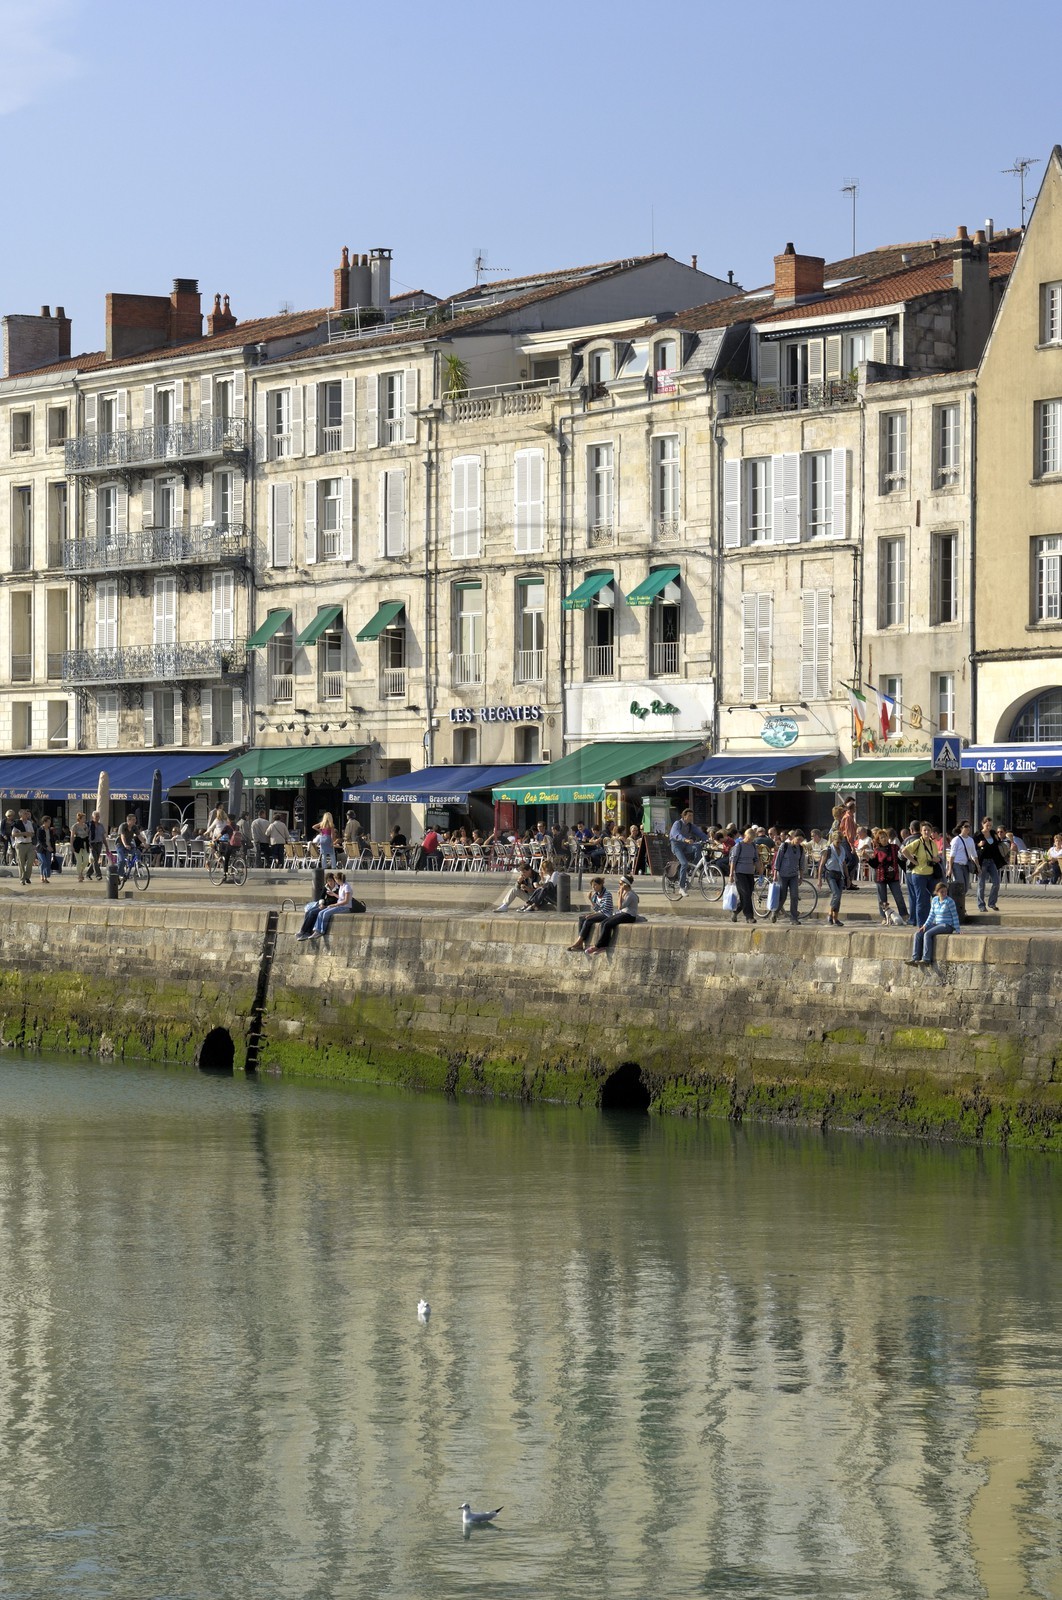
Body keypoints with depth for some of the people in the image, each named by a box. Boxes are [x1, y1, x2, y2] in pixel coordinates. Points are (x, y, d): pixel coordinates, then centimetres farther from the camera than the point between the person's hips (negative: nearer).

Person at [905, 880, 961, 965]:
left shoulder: (949, 901, -11)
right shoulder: (934, 900, 8)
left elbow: (955, 916, -7)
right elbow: (931, 915, 15)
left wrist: (957, 930, -9)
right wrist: (925, 925, 3)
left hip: (947, 925, -7)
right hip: (936, 924, 7)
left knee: (927, 934, -28)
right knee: (918, 934, -11)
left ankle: (926, 959, -28)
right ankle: (915, 958, -16)